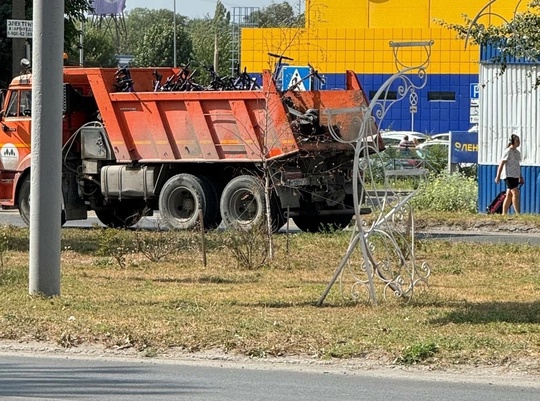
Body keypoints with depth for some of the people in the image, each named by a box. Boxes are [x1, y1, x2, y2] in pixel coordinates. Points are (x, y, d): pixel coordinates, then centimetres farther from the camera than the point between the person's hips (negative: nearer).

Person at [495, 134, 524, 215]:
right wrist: (498, 176, -15)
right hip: (509, 175, -9)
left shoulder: (517, 152, 15)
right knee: (516, 193, -15)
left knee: (509, 196, 8)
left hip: (515, 176, 9)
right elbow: (501, 164, -12)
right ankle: (517, 214, -17)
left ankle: (504, 214, 10)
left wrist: (520, 177, 23)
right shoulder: (508, 152, -10)